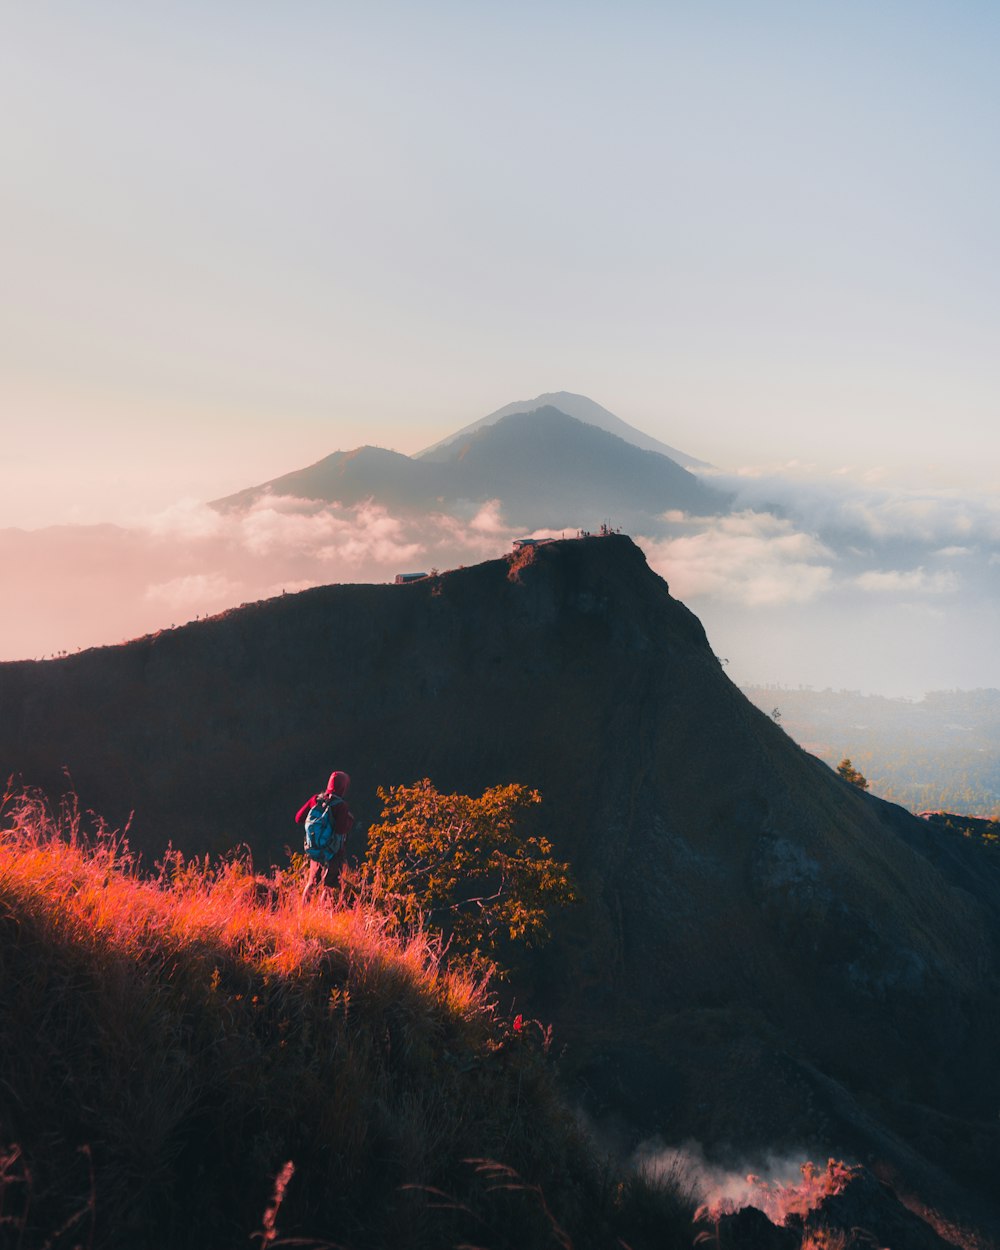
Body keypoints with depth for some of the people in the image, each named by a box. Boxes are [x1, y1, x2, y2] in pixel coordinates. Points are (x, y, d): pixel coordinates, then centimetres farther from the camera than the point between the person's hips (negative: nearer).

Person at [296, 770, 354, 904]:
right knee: (328, 885, 4)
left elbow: (298, 818, 3)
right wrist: (350, 820, -8)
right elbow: (342, 828, -27)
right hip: (333, 853, -6)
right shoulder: (341, 805, -19)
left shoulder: (316, 799, -1)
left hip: (315, 851, 6)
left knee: (311, 883, 21)